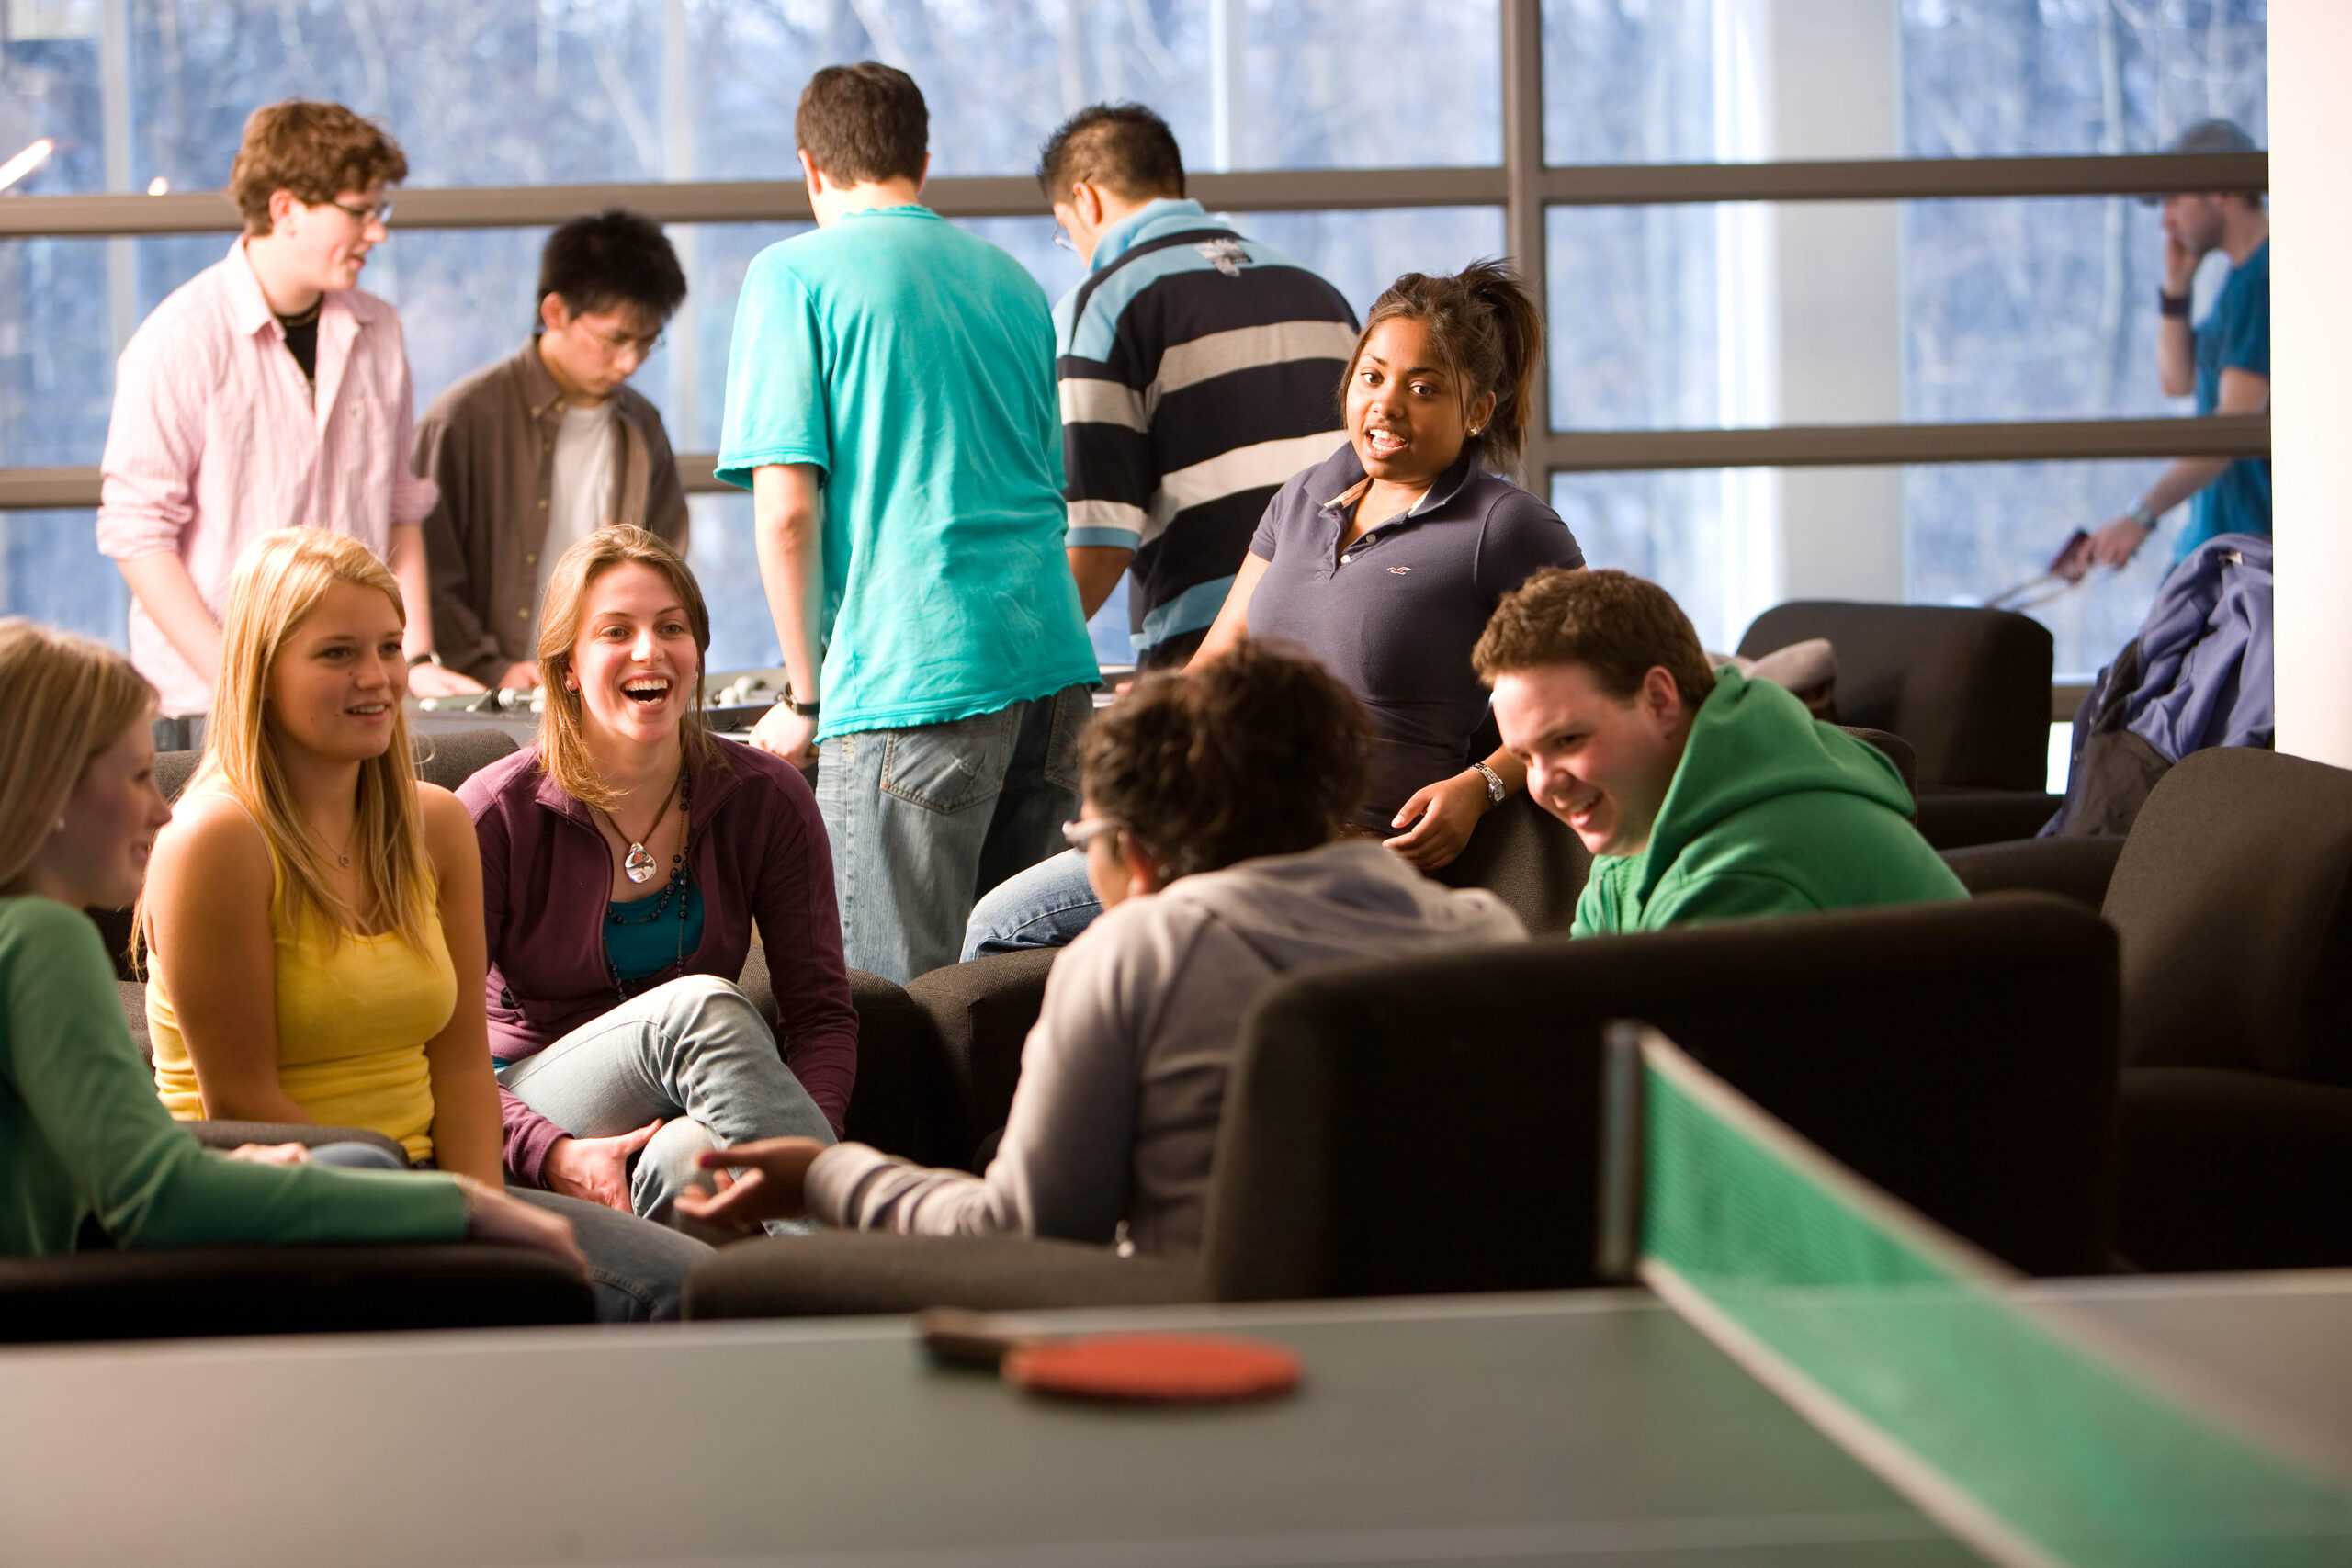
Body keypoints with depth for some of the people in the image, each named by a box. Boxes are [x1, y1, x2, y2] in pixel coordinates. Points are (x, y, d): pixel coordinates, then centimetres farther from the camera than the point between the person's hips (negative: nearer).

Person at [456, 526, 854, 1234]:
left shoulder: (765, 798, 2)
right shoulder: (495, 814, -7)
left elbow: (822, 1012, 2)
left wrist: (799, 1144, -19)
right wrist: (552, 1155, -25)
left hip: (680, 1118, 2)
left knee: (692, 1157, -38)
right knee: (701, 1003, -31)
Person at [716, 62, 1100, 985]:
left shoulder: (793, 276, 0)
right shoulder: (1010, 280, 19)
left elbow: (786, 511, -8)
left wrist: (805, 698, 0)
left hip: (913, 672, -6)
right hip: (1055, 662, 6)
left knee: (897, 1007, -4)